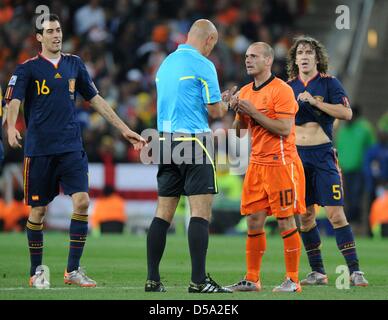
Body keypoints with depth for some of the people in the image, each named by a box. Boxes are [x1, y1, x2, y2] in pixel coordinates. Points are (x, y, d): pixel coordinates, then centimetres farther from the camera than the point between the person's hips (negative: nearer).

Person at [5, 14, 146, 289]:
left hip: (71, 147, 3)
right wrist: (11, 128, -33)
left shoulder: (74, 64, 11)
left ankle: (73, 269, -4)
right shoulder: (28, 68, 0)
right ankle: (37, 272, 17)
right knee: (38, 210, 2)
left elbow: (96, 100, 17)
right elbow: (14, 101, -12)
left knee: (82, 201, -12)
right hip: (39, 149, -3)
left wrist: (124, 129, 15)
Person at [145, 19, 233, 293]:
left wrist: (219, 100, 22)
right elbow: (215, 111, -7)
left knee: (164, 212, 8)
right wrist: (226, 104, 15)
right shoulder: (203, 65, -8)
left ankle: (152, 279, 7)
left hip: (166, 140, 8)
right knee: (201, 211, -7)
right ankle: (199, 281, -12)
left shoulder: (166, 63, 16)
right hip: (193, 141, -8)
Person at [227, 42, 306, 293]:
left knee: (286, 221, -5)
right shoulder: (245, 92, 14)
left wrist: (254, 112, -17)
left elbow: (285, 129, -18)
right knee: (254, 221, 5)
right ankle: (252, 279, 9)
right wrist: (238, 112, -1)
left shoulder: (282, 90, -10)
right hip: (257, 164, 7)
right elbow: (239, 131, 18)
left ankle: (293, 280, 0)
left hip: (281, 164, -7)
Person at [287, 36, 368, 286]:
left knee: (335, 213, -12)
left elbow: (347, 113, -13)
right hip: (296, 155, 4)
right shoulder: (289, 87, 12)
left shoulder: (329, 83, 0)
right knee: (305, 215, 4)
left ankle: (354, 270, -11)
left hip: (323, 155, -4)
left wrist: (315, 101, -16)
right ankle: (317, 272, 12)